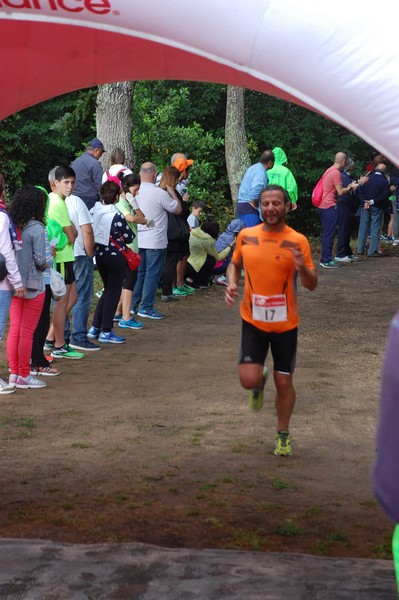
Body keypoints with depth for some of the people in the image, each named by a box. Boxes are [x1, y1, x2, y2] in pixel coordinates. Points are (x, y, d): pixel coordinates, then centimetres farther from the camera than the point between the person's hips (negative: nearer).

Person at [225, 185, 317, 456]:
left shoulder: (298, 241, -9)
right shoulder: (246, 236, -3)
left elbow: (312, 285, -4)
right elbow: (235, 264, 17)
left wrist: (302, 268, -26)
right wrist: (232, 283, -4)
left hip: (285, 324, -1)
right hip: (253, 321, 1)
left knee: (284, 382, 8)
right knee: (248, 380, -10)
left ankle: (283, 434, 30)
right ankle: (260, 383, 28)